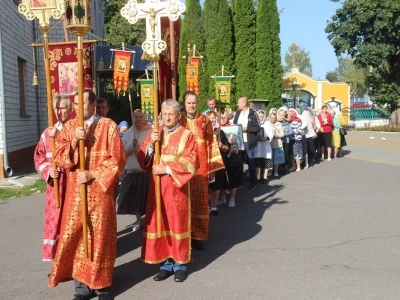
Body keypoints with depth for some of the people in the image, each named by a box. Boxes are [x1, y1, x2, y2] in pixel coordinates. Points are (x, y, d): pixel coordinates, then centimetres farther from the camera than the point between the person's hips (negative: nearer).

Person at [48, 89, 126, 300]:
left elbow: (117, 159, -7)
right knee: (74, 237, 4)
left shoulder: (108, 126, -3)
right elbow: (58, 158, 1)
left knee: (100, 237, 4)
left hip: (100, 191, -3)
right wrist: (74, 141, -14)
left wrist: (93, 174, -14)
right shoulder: (69, 127, 7)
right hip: (74, 192, 3)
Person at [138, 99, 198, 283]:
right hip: (157, 187, 4)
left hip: (177, 188, -4)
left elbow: (190, 163, -11)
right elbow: (142, 159, 3)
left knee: (177, 223, 3)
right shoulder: (153, 133, 8)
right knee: (159, 223, 6)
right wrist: (150, 144, -14)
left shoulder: (186, 136, -4)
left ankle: (180, 263, 15)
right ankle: (166, 262, 17)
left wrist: (167, 169, -16)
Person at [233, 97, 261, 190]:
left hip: (248, 142, -6)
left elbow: (258, 128, -10)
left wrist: (246, 128, -17)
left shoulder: (253, 114, -7)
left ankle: (253, 183, 12)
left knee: (250, 162, 2)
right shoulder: (237, 114, 11)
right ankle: (239, 181, 22)